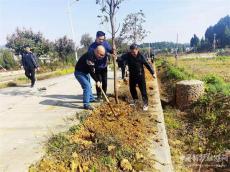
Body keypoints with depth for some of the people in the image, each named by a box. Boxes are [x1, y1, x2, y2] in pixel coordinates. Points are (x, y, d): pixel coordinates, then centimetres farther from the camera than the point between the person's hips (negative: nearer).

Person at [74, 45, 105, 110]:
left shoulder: (93, 56, 0)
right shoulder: (90, 56, -31)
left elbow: (92, 69, 12)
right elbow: (91, 71, -30)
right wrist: (97, 81, -25)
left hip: (85, 72, 10)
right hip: (79, 73, -10)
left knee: (89, 86, 22)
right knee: (87, 86, -18)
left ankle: (91, 98, 43)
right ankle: (86, 104, -11)